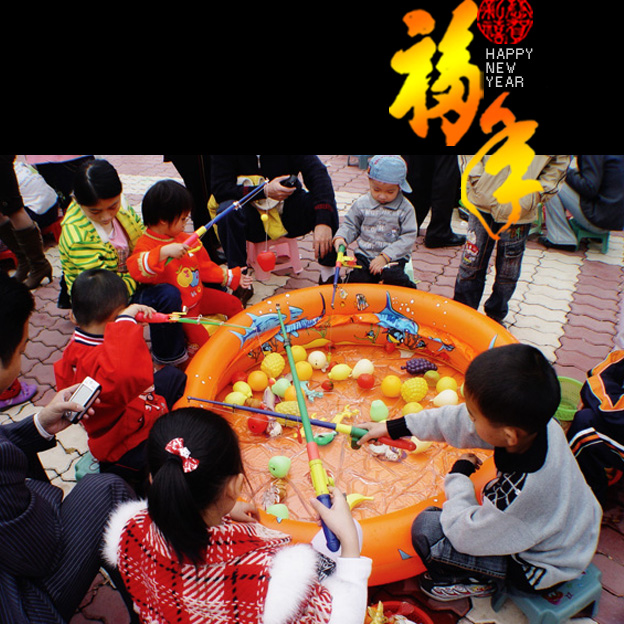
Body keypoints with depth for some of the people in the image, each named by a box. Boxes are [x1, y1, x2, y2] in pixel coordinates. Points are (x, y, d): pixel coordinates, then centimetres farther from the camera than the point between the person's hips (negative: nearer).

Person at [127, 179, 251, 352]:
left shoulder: (185, 238, 7)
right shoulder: (146, 245, -19)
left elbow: (205, 266, 17)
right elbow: (135, 269, -41)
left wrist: (232, 277, 18)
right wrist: (163, 252, -52)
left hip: (199, 295, 8)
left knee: (234, 304, 9)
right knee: (201, 340, -23)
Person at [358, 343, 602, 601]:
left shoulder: (522, 491, -42)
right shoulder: (539, 423, -23)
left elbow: (465, 535, -25)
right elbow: (459, 421, -10)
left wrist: (459, 474, -10)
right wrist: (393, 427, -1)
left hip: (539, 567, -7)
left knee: (426, 529, -14)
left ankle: (476, 582, 11)